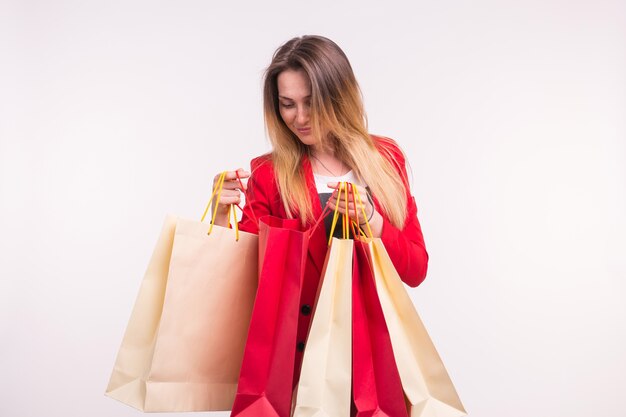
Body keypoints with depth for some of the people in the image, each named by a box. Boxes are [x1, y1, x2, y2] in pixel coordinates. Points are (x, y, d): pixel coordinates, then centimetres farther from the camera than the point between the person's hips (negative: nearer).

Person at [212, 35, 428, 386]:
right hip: (299, 346, -1)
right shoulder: (269, 174, -6)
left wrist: (370, 219, -19)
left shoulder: (386, 158, 0)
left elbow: (416, 271, -3)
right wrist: (222, 214, -24)